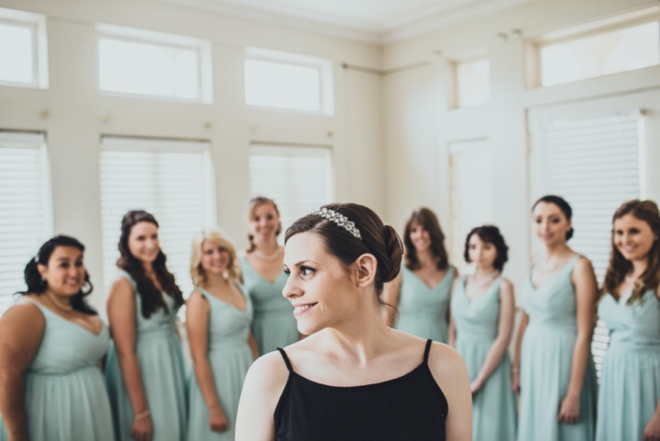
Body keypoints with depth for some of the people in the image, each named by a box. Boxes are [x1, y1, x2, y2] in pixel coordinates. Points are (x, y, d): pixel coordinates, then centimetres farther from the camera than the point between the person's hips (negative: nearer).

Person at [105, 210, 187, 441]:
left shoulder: (162, 275, 4)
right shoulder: (124, 285, -17)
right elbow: (125, 352, -18)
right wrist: (140, 413, -18)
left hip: (171, 365, 7)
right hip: (142, 371, -7)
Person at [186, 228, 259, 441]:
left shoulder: (237, 287, 4)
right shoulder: (199, 299, -16)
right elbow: (199, 358, -16)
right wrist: (214, 408, -16)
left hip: (245, 370, 6)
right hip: (219, 374, -6)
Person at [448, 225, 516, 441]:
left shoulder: (503, 286, -7)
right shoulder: (459, 283, 7)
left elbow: (503, 338, -11)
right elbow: (452, 331, 8)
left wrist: (478, 381, -12)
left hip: (489, 367, -4)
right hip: (459, 364, 4)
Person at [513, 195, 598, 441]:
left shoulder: (579, 266, -12)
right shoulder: (535, 264, 7)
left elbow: (584, 335, -15)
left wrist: (574, 393, -16)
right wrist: (516, 370, 10)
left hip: (563, 359, -6)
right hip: (533, 359, 6)